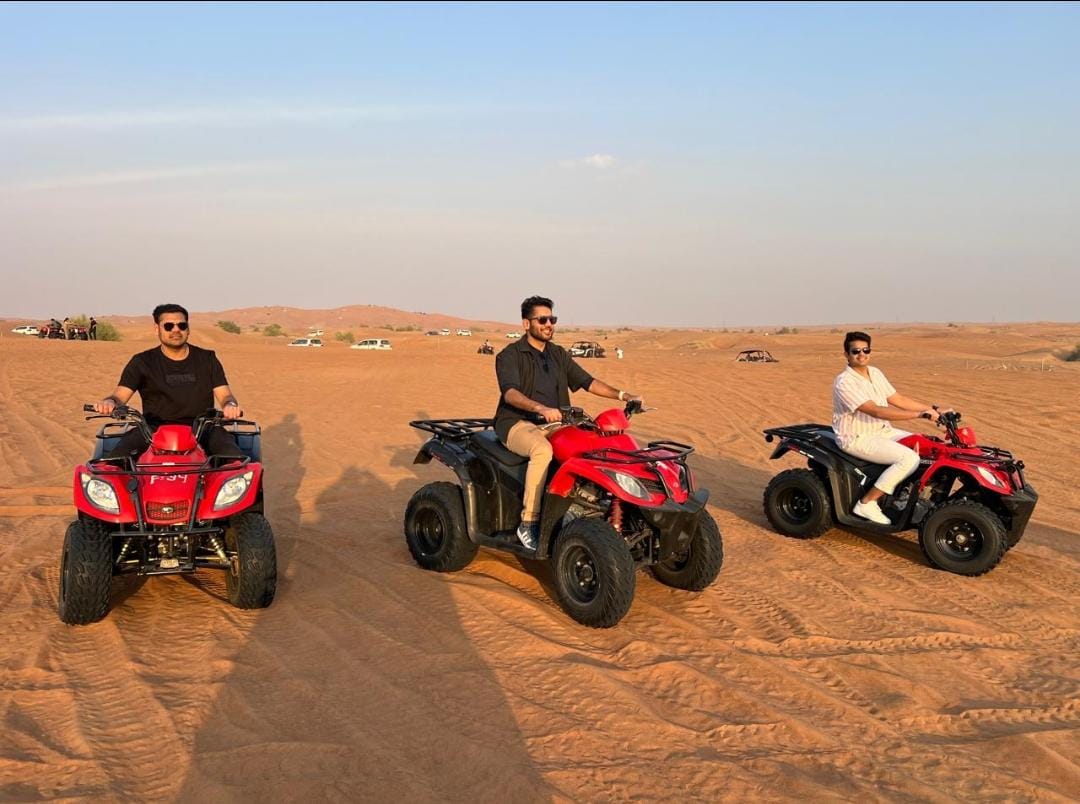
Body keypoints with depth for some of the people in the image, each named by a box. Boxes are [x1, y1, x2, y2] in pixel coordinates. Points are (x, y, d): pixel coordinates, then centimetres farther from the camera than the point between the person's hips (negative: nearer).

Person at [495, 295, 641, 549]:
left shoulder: (559, 354, 15)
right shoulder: (509, 356, -6)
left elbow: (587, 382, 12)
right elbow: (510, 392, -23)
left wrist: (622, 395, -2)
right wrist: (540, 408, -42)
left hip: (553, 423, 6)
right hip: (517, 423, -6)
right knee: (542, 450, -38)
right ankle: (528, 523, -31)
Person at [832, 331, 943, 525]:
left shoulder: (875, 373, 8)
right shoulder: (844, 382, -21)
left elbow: (897, 399, 13)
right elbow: (876, 411, -29)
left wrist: (931, 409, 5)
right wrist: (919, 414, -32)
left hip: (883, 431, 9)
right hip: (857, 439, -9)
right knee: (909, 458, -24)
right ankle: (867, 503, -16)